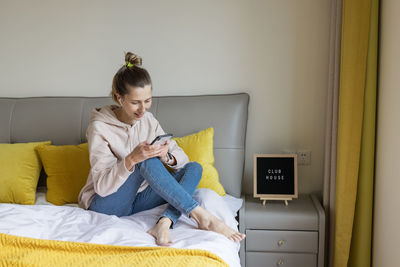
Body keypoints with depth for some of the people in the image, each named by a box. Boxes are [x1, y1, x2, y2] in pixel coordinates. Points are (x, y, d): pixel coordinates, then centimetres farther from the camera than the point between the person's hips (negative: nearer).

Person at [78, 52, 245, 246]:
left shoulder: (148, 120, 2)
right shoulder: (99, 128, -16)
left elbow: (182, 157, 2)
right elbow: (102, 186, -22)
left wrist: (167, 156, -22)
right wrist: (131, 159, -37)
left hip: (138, 200, 6)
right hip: (106, 204, -6)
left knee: (194, 168, -14)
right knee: (148, 162, -32)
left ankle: (164, 223, -37)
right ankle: (202, 217, -33)